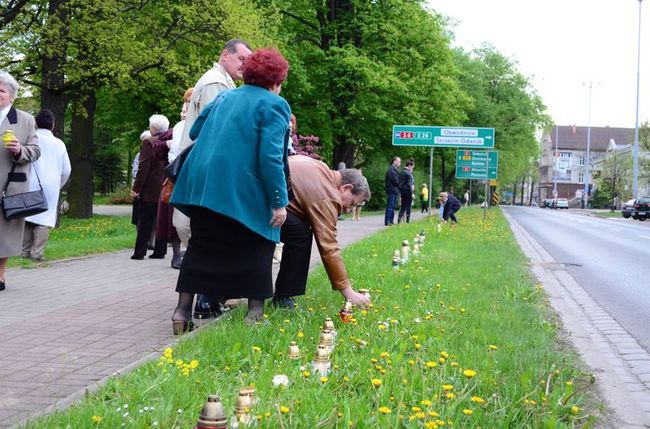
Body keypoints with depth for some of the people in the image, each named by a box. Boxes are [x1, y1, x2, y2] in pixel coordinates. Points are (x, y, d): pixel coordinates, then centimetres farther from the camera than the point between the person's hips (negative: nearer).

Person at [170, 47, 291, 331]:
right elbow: (270, 156, -14)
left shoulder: (224, 97, 17)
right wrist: (280, 202, -12)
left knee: (201, 246, 15)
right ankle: (255, 311, 9)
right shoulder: (274, 105, -4)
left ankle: (182, 311, 12)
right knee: (257, 245, 13)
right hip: (243, 191, -5)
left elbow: (194, 132, 25)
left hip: (201, 186, 6)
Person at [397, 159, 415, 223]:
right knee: (408, 207, -2)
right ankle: (407, 221, -1)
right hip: (407, 192, -8)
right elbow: (409, 184, -17)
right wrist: (412, 193, -13)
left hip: (402, 192, 8)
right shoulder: (408, 173, -13)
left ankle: (399, 221, 10)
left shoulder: (401, 172, 13)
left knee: (402, 207, 12)